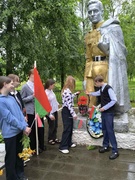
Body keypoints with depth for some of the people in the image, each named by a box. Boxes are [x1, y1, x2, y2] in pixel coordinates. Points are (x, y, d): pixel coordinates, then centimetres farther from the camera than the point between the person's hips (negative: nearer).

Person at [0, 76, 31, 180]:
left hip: (19, 131, 7)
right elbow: (9, 118, -18)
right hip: (10, 133, -7)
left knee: (19, 154, 20)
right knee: (11, 157, 9)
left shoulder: (11, 98, 7)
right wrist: (24, 127, -15)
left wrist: (25, 126, -5)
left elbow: (19, 112, 7)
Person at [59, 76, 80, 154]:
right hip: (67, 111, -10)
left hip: (67, 111, 10)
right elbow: (69, 104, -24)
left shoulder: (66, 90, 12)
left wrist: (75, 94, 39)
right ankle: (63, 147, 4)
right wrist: (74, 114, -22)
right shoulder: (68, 91, -20)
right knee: (67, 129, -5)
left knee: (70, 128, 18)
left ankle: (69, 143, 32)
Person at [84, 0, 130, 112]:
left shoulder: (112, 28, 3)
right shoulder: (88, 36, 20)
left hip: (106, 68, -5)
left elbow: (119, 53, -3)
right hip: (92, 70, 6)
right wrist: (86, 76, 14)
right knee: (90, 100, 3)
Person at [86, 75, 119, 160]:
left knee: (110, 131, -7)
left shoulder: (108, 88, -17)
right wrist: (90, 93, 46)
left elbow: (114, 100, -22)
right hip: (104, 112, 9)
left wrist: (104, 108, -20)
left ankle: (115, 151, 3)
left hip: (109, 112, -9)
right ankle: (106, 146, 28)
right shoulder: (101, 89, 10)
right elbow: (97, 93, 33)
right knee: (104, 129, 14)